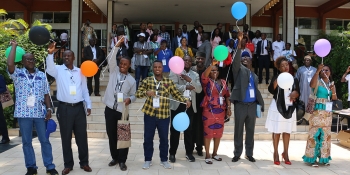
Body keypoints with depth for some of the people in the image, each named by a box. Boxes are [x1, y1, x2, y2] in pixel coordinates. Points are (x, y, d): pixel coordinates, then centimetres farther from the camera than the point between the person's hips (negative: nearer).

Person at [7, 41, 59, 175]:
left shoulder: (42, 76, 8)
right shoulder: (18, 74, 2)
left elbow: (46, 94, 9)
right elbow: (10, 64, -19)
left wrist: (49, 109, 0)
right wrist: (14, 46, -9)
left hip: (40, 113, 1)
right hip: (23, 113, -1)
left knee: (45, 140, 6)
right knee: (26, 142, 8)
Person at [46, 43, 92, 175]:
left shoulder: (80, 72, 10)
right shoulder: (58, 70, 2)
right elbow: (49, 68, -22)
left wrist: (88, 105, 7)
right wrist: (50, 54, -37)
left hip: (79, 107, 2)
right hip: (64, 108, -2)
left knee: (82, 136, 7)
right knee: (66, 137, 7)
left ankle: (84, 162, 20)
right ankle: (68, 164, 19)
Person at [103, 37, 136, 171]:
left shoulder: (131, 80, 3)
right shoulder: (114, 71, 5)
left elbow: (133, 95, 7)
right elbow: (111, 60, -10)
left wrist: (130, 99, -15)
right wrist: (117, 46, -18)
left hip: (122, 111, -1)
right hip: (110, 109, 2)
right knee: (111, 135, 10)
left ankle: (122, 161, 14)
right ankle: (115, 158, 26)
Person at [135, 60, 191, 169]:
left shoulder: (169, 82, 2)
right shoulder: (147, 81, 2)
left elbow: (176, 94, 4)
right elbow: (138, 93, -1)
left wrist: (185, 100, -12)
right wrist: (146, 92, -20)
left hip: (164, 115, 0)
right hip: (149, 114, 0)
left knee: (164, 138, 9)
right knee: (148, 138, 9)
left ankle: (164, 160, 25)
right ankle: (148, 160, 24)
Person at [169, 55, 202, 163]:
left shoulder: (195, 75, 13)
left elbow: (199, 90, 1)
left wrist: (190, 80, -10)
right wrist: (186, 87, -14)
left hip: (190, 105, 3)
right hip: (177, 104, -2)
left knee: (189, 129, 7)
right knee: (175, 129, 4)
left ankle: (189, 153, 19)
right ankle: (172, 153, 15)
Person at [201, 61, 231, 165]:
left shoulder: (223, 82, 11)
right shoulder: (207, 81, -3)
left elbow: (227, 95, 12)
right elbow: (204, 75, -26)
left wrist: (229, 107, 3)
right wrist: (212, 64, -32)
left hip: (221, 111, 5)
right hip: (209, 110, -5)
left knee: (218, 132, 10)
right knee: (208, 132, 0)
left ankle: (215, 153, 24)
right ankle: (207, 155, 8)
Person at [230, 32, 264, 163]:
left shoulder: (254, 76, 17)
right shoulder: (239, 69, 4)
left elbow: (256, 90, 18)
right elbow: (236, 60, -15)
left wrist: (261, 103, 10)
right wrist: (239, 43, -25)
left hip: (252, 105, 4)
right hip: (240, 105, -4)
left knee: (250, 131, 10)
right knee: (238, 130, 3)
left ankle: (249, 153, 20)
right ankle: (237, 154, 14)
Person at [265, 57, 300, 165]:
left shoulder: (294, 79, 10)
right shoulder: (276, 78, -1)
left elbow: (298, 93, 11)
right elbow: (271, 90, -17)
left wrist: (295, 93, -11)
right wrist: (278, 80, -30)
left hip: (290, 108, 3)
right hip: (278, 107, -3)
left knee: (287, 131, 8)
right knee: (276, 131, -1)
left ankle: (285, 153, 20)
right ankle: (276, 153, 9)